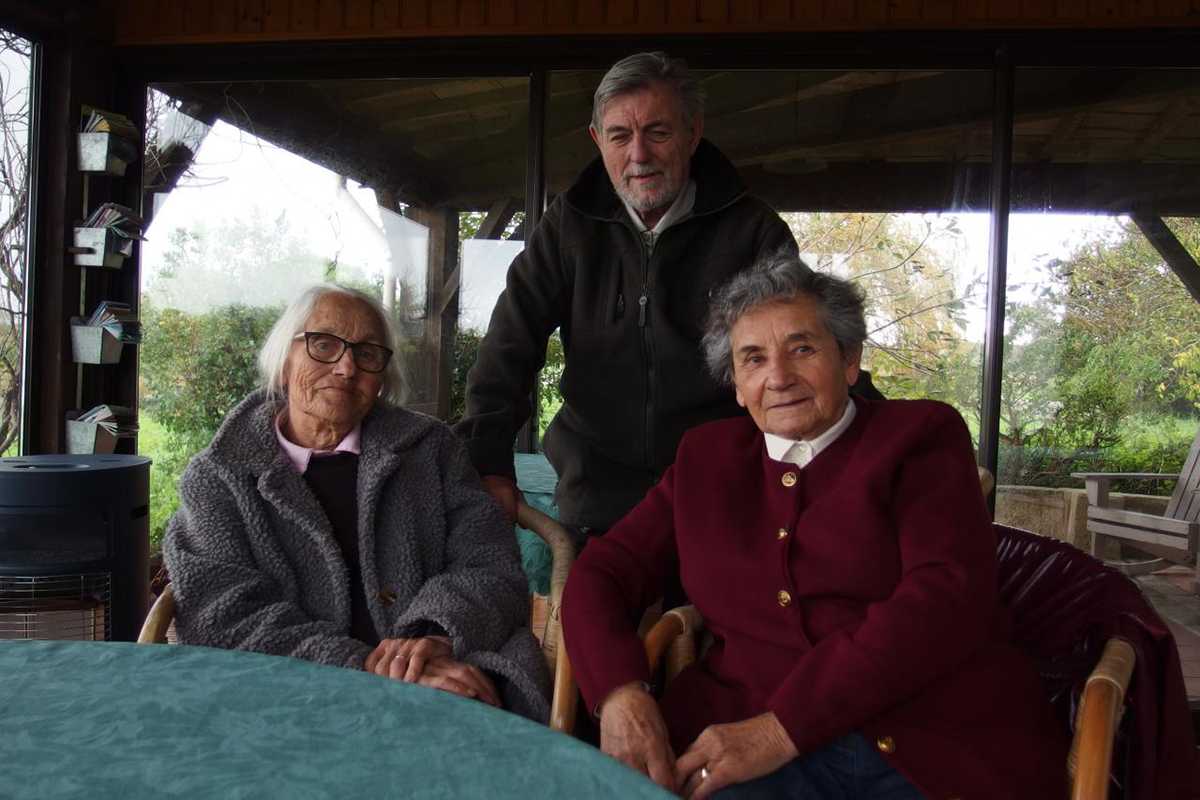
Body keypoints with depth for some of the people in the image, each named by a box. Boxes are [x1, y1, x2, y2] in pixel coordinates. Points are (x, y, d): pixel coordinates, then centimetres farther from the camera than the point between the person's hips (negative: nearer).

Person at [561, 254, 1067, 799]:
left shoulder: (920, 434, 8)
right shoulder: (706, 457, 19)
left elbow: (948, 600, -7)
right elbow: (602, 571, 15)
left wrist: (781, 729, -14)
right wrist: (618, 692, -7)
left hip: (940, 749, -1)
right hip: (741, 732, 2)